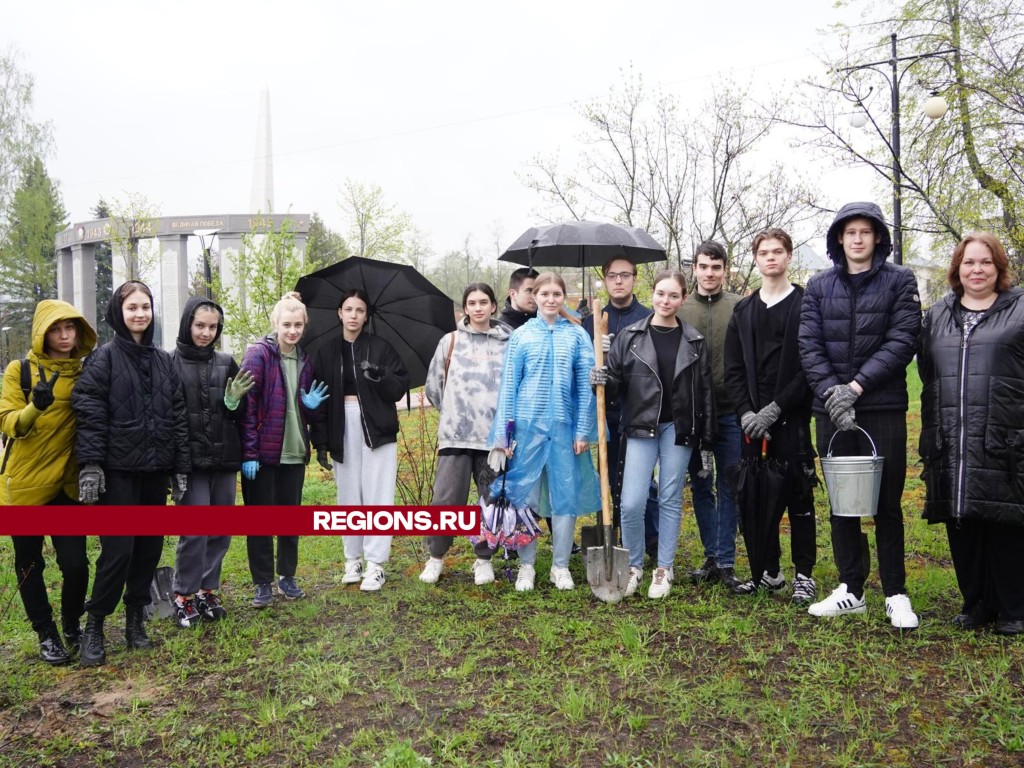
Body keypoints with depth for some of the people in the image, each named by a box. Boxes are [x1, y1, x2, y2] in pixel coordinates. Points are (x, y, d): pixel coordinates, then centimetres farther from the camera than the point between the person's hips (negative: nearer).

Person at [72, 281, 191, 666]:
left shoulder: (164, 361, 11)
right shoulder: (104, 357, -3)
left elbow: (179, 416, 11)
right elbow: (90, 414, -10)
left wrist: (181, 468, 7)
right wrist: (90, 465, -18)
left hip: (155, 469, 5)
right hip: (119, 470, -5)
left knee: (150, 547, 9)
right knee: (118, 550, -5)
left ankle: (135, 619, 24)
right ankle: (94, 625, 13)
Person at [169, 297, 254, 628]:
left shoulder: (227, 363, 8)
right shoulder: (170, 363, -3)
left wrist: (233, 402, -9)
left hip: (225, 459, 4)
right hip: (190, 460, -4)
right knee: (196, 530, -4)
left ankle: (206, 589, 25)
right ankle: (183, 595, 13)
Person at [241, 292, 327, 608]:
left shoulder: (305, 360, 9)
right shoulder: (258, 354, -9)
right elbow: (247, 405, -13)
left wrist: (312, 406, -6)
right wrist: (249, 452, -18)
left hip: (294, 452, 5)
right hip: (262, 452, -5)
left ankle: (287, 576, 27)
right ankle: (263, 583, 16)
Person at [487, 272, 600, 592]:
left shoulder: (577, 335, 3)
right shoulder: (521, 336, 3)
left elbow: (586, 385, 3)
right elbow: (508, 385, 3)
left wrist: (584, 431, -3)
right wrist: (503, 433, -1)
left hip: (565, 425, 0)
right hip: (527, 424, 0)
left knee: (566, 494, 6)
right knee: (523, 493, 5)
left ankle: (561, 566, 19)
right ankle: (526, 565, 18)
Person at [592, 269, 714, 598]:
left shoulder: (694, 342, 4)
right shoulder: (630, 336, 1)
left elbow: (705, 393, 5)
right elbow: (615, 381, 4)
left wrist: (705, 442, 3)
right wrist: (602, 380, -20)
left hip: (679, 429, 1)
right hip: (640, 428, -1)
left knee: (670, 500, 8)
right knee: (631, 503, -7)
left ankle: (664, 569, 23)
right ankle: (633, 566, 16)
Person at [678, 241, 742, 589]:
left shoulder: (740, 307, 0)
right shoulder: (679, 309, 5)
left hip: (729, 413, -2)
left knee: (728, 487, 3)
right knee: (700, 487, 10)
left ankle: (726, 561, 11)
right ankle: (711, 557, 22)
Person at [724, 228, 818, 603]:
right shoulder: (743, 311, 13)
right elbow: (733, 370, 9)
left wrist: (775, 408, -14)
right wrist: (745, 412, -5)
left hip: (792, 419, -4)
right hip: (753, 421, 4)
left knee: (798, 496, 2)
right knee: (759, 496, 9)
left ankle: (804, 574, 14)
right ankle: (769, 571, 22)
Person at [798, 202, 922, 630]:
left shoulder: (899, 282, 2)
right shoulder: (818, 287, 9)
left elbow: (902, 341, -8)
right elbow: (809, 346, 0)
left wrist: (857, 386, -16)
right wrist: (830, 391, -14)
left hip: (883, 408, -2)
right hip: (830, 409, 3)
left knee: (887, 502, 5)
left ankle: (895, 594, 17)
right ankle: (850, 590, 20)